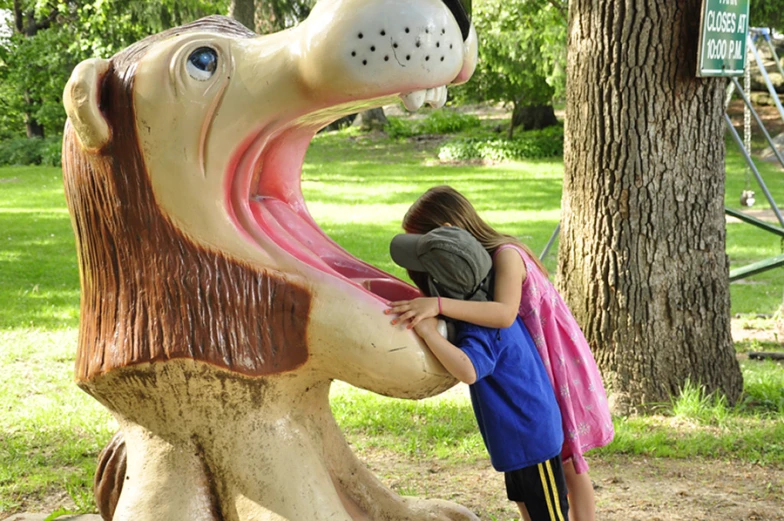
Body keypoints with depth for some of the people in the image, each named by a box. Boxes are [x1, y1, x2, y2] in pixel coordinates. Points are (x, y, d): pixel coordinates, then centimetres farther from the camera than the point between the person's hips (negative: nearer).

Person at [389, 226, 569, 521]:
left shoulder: (480, 330, -30)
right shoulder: (490, 302, -1)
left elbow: (468, 371, -50)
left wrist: (429, 332, -47)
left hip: (531, 436, -10)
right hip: (519, 433, 10)